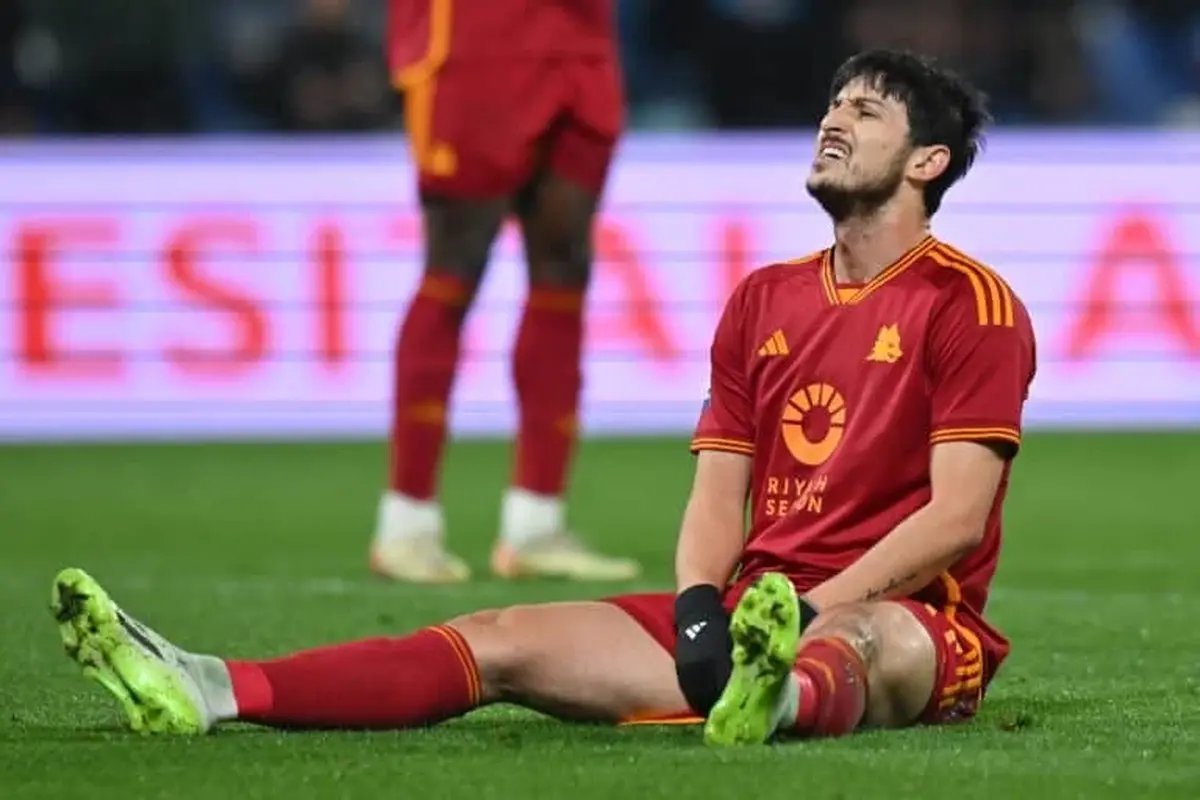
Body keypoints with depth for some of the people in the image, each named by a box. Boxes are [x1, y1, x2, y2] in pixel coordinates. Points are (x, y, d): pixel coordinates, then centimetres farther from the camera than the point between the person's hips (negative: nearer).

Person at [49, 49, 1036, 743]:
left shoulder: (972, 305, -1)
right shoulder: (763, 301, 19)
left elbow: (957, 515, -11)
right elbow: (719, 490, 12)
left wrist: (808, 612, -21)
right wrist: (698, 607, -10)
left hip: (901, 613, -6)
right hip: (752, 610, 6)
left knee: (861, 644, -44)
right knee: (508, 639, -13)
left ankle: (780, 699, -83)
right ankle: (211, 692, -30)